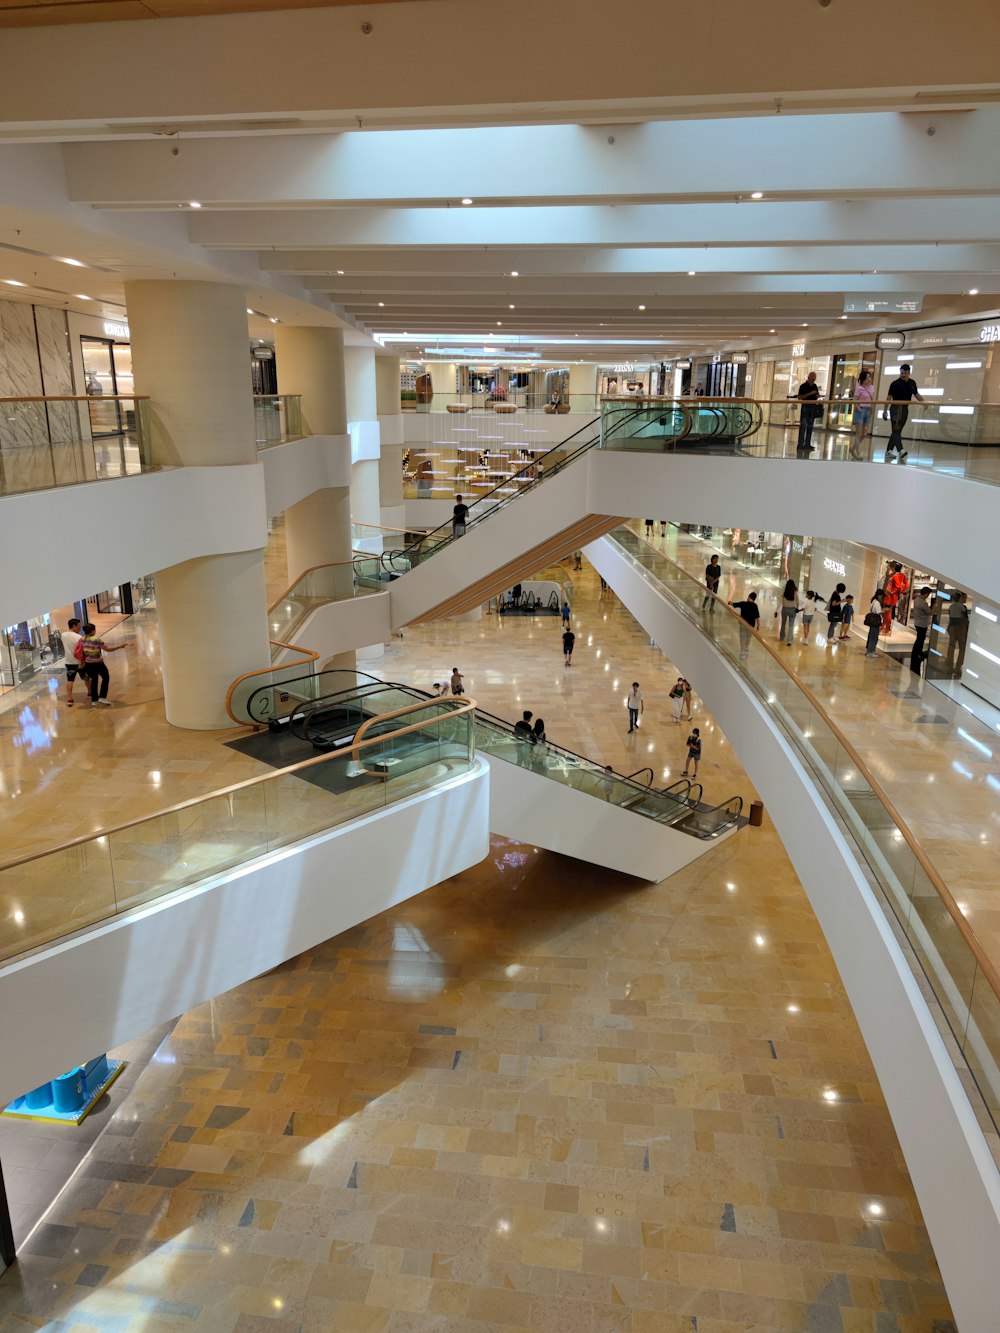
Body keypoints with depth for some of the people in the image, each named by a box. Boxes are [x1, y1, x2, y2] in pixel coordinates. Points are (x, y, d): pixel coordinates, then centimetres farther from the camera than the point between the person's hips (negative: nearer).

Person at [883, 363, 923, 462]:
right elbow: (889, 397, -5)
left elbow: (916, 395, 21)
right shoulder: (895, 384, -7)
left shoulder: (912, 383, 10)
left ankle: (889, 451, 15)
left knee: (897, 431, 9)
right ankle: (901, 451, -27)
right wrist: (885, 411, -8)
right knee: (896, 430, -15)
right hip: (896, 408, -7)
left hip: (905, 409, 7)